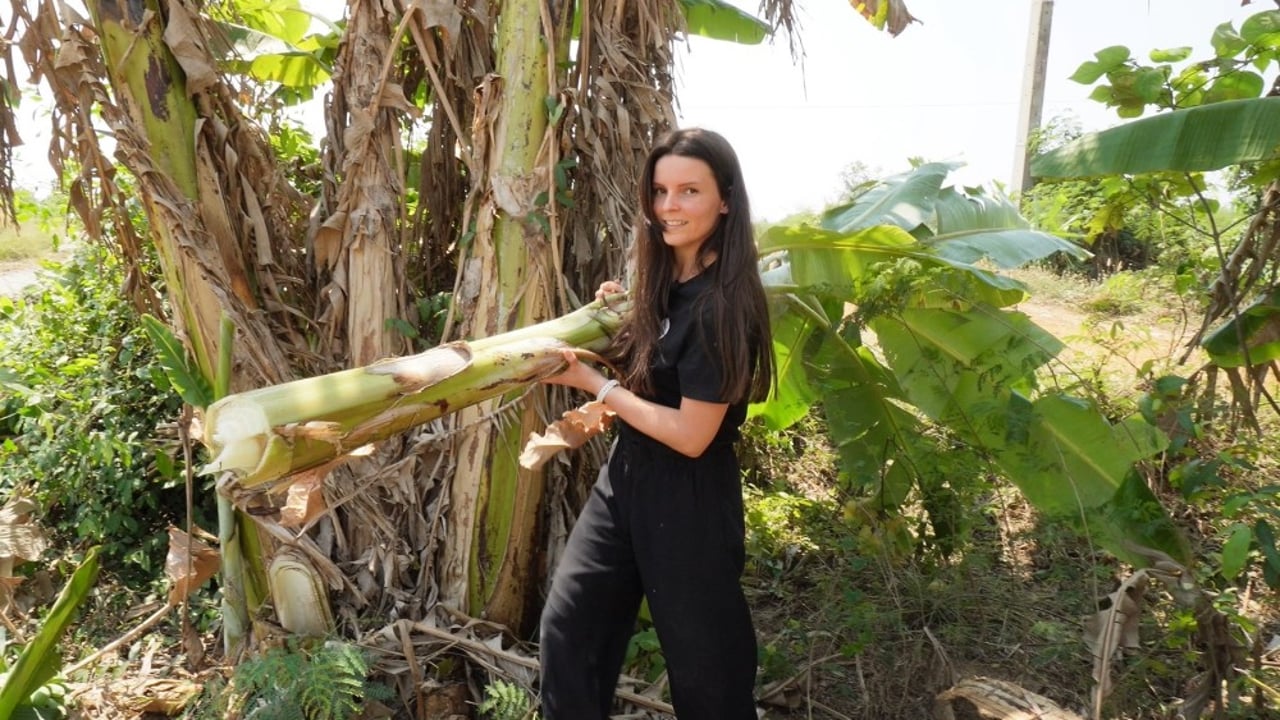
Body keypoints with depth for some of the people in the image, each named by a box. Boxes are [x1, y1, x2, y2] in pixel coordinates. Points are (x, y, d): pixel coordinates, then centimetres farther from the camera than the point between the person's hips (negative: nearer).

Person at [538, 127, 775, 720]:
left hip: (687, 502, -8)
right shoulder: (660, 277, 4)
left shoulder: (723, 302, -22)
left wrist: (590, 382, -16)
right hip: (624, 478, 8)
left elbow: (691, 435, -23)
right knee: (566, 627, 10)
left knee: (702, 662, 11)